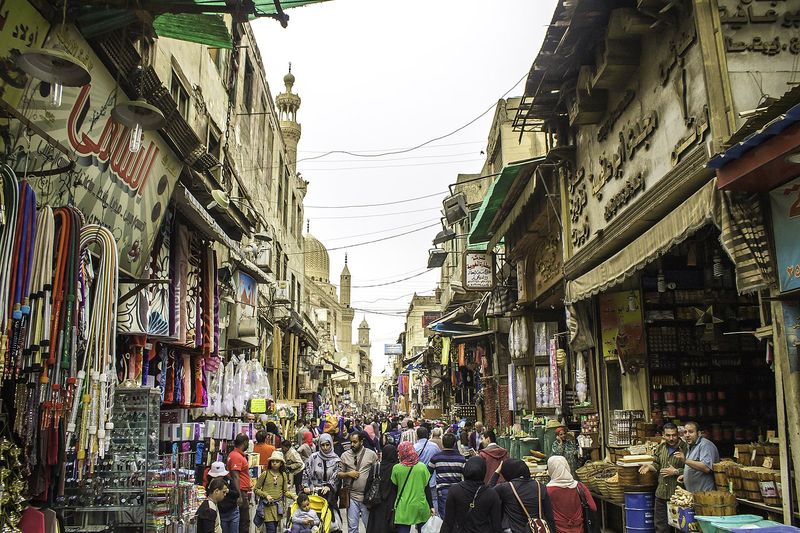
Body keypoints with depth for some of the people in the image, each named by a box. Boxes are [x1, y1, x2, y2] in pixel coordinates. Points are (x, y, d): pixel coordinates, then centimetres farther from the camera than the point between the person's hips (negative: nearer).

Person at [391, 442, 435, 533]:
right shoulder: (422, 467, -3)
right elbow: (427, 488, 0)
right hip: (421, 507, 1)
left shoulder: (396, 468, -7)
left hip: (403, 508, -1)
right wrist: (431, 506, 6)